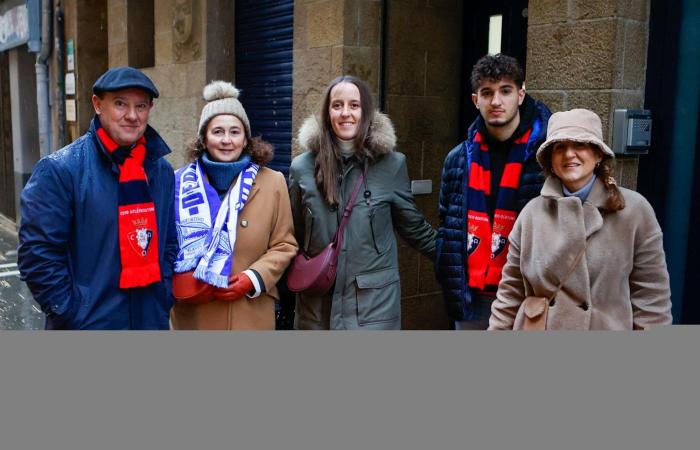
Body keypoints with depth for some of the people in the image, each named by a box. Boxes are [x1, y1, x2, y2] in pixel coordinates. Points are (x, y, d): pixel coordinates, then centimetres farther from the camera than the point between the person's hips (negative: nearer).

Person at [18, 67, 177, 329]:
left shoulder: (161, 170, 6)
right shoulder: (60, 169, -11)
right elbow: (37, 253, -13)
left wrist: (164, 299, 3)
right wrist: (73, 316, -15)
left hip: (152, 323, 5)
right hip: (87, 325, -5)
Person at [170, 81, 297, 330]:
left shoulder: (272, 182, 2)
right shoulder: (182, 182, 3)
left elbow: (284, 245, 4)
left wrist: (254, 278, -11)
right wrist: (180, 279, -12)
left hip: (250, 313, 0)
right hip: (195, 314, 1)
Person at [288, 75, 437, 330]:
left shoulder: (392, 164, -2)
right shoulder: (302, 167, 2)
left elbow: (413, 226, 11)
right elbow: (294, 236, 11)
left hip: (374, 304, -1)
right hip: (316, 305, 2)